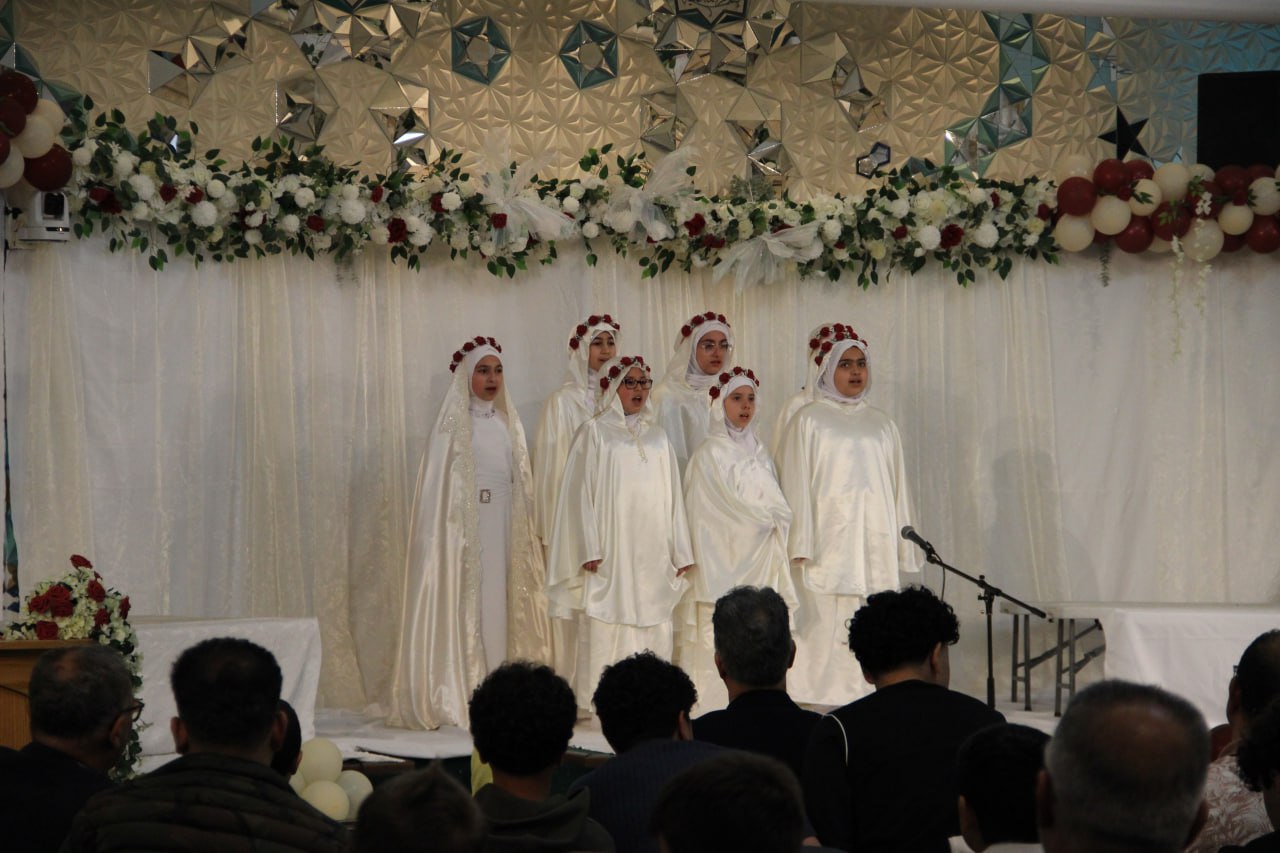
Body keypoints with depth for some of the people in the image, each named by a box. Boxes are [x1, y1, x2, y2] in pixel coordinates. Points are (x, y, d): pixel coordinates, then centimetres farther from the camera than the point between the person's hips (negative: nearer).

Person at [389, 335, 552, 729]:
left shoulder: (507, 423, 15)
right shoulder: (454, 424, -2)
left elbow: (520, 483, 15)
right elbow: (439, 483, -6)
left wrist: (525, 533, 8)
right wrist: (448, 533, -15)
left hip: (503, 528, 5)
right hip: (466, 526, -5)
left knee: (500, 606, 3)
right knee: (466, 606, -7)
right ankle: (458, 698, -6)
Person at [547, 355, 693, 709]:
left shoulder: (657, 437, 17)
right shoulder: (595, 432, 4)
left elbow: (672, 496, 16)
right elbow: (582, 492, -1)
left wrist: (681, 551, 10)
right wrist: (589, 549, -10)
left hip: (653, 554, 4)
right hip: (611, 552, -4)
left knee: (654, 628, 0)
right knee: (608, 629, -8)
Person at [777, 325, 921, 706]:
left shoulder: (880, 424, 16)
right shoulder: (808, 421, 3)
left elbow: (896, 486, 17)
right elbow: (796, 484, -1)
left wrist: (902, 547, 12)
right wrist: (801, 544, -10)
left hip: (875, 541, 4)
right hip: (829, 541, -4)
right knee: (825, 624, -9)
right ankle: (824, 700, -7)